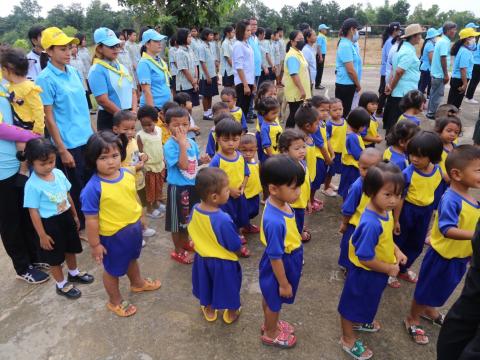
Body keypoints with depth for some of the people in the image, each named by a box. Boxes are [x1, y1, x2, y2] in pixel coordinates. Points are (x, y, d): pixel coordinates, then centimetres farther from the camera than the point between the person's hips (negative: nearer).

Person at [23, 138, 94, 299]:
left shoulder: (58, 173, -6)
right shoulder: (32, 185, -23)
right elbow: (34, 212, -17)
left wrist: (75, 215, 15)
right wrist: (42, 235, -14)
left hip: (66, 217, 6)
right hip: (50, 223, -6)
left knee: (71, 248, 26)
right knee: (54, 257, 14)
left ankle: (74, 273, 51)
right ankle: (61, 285, 36)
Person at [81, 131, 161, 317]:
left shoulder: (128, 175, -10)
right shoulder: (93, 188, -29)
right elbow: (91, 220, -22)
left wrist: (139, 218, 16)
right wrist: (95, 245, -16)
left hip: (134, 228, 6)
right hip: (113, 236, -6)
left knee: (131, 258, 33)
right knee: (113, 270, 19)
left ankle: (138, 283, 61)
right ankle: (115, 302, 44)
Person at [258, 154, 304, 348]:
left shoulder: (280, 203, -14)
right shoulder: (275, 221, -40)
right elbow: (275, 257, -28)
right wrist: (284, 284, -15)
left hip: (286, 262, 8)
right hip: (278, 269, -7)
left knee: (269, 297, 30)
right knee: (274, 302, 20)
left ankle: (270, 323, 56)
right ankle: (270, 333, 47)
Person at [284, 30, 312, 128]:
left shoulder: (299, 53, 14)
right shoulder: (292, 56, -18)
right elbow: (294, 75, -25)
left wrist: (303, 90, 20)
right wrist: (302, 90, -26)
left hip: (299, 91, 10)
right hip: (295, 92, -10)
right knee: (294, 115, -3)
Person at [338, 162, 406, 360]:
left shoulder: (386, 212, -10)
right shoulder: (371, 224, -38)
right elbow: (366, 258, -31)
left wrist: (396, 251, -3)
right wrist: (390, 269, -18)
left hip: (377, 272, 9)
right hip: (365, 273, -8)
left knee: (367, 302, 32)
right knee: (353, 304, 16)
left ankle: (359, 322, 59)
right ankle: (348, 340, 38)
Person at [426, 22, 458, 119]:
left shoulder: (441, 40, 13)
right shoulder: (445, 42, -17)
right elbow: (443, 58, -23)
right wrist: (446, 74, -20)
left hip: (436, 72, 10)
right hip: (440, 74, -10)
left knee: (434, 93, 16)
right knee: (437, 95, -1)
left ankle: (430, 112, 25)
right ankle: (432, 113, 6)